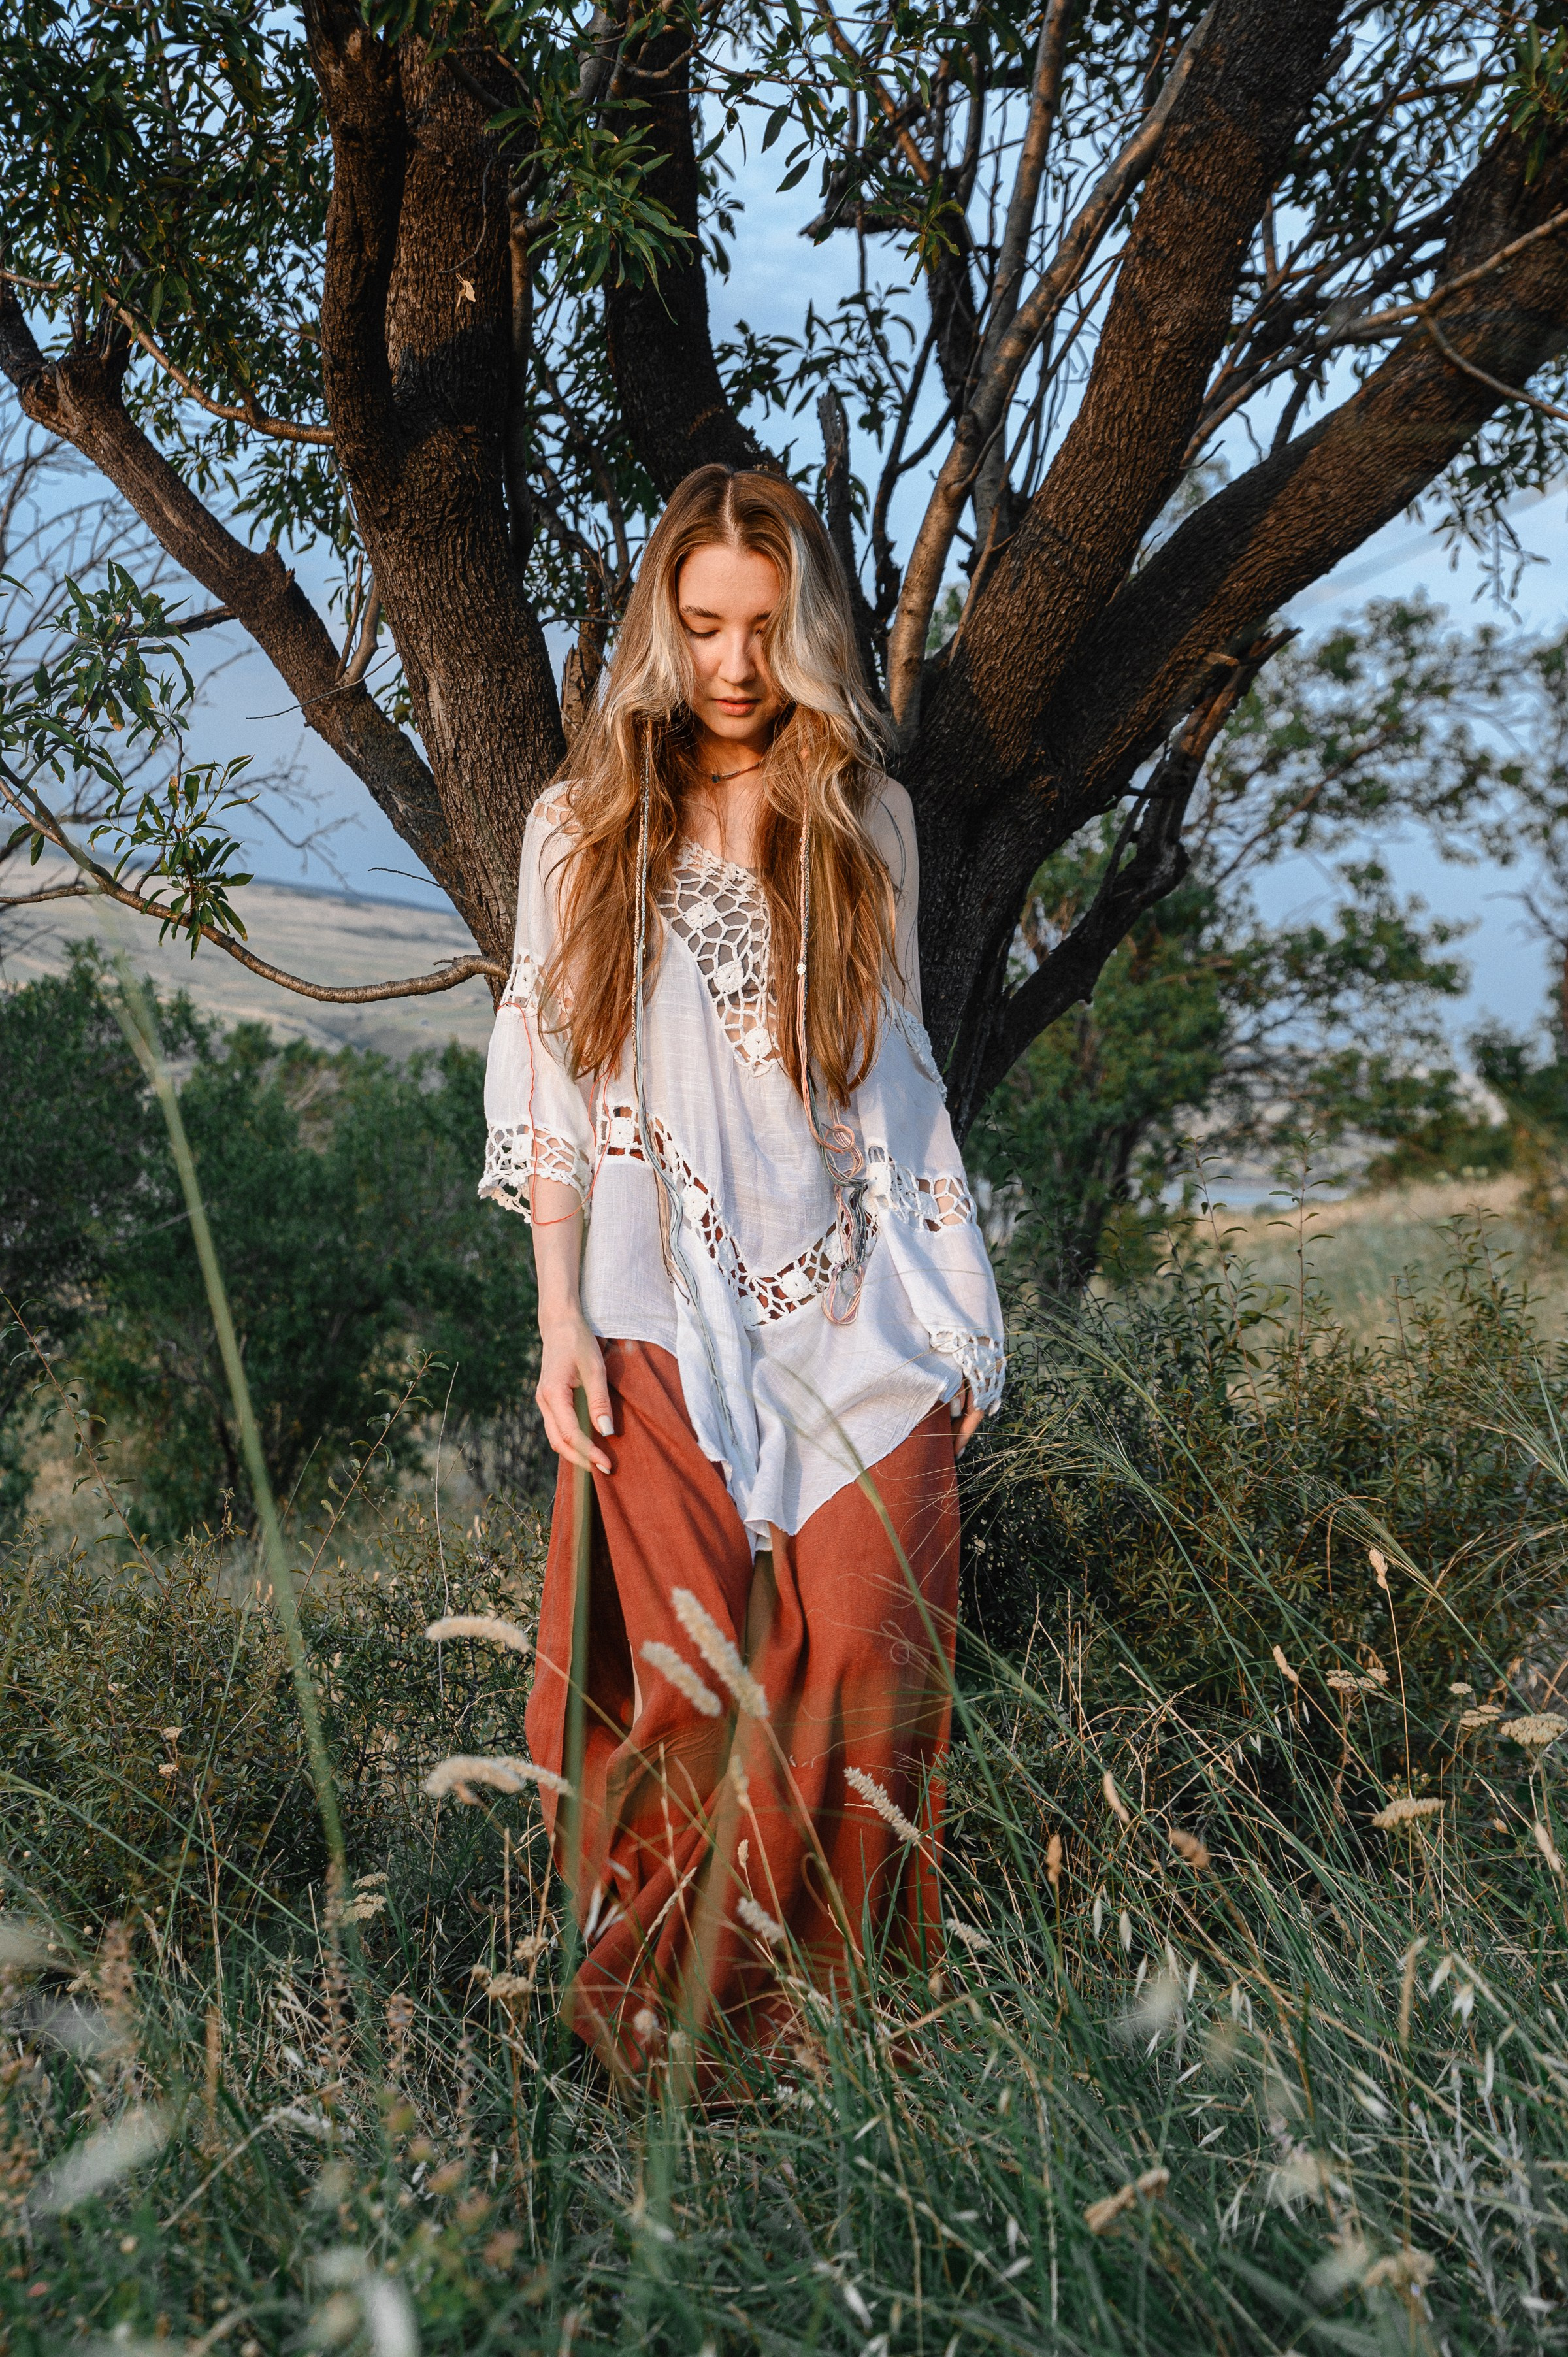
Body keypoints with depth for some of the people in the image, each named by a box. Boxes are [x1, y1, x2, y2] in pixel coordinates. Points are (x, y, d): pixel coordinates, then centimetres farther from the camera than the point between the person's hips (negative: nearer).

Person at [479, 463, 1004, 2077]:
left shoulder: (863, 816, 10)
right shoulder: (584, 823, 5)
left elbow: (901, 1066, 14)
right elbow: (546, 1079, 4)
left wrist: (960, 1302, 10)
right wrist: (559, 1313, -3)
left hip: (856, 1306, 2)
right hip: (669, 1311, -1)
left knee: (869, 1647, -5)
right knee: (694, 1675, -3)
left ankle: (825, 1997, 11)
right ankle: (653, 2019, 15)